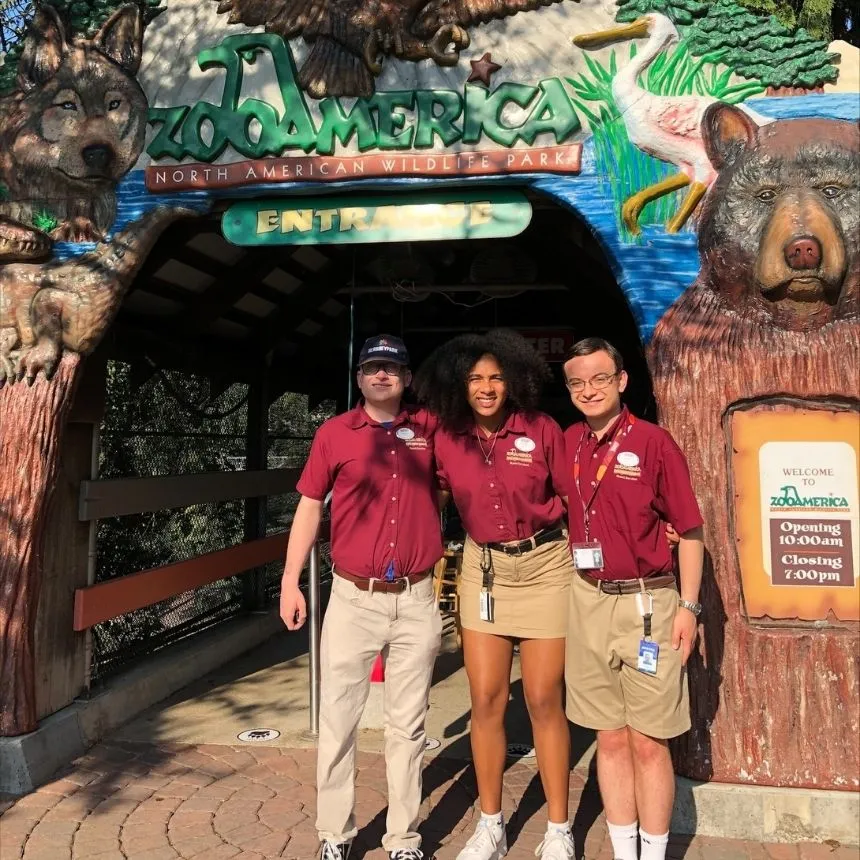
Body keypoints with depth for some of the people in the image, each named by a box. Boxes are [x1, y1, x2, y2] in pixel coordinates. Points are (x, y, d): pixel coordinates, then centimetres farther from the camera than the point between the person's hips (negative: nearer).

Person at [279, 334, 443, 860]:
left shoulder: (429, 429, 3)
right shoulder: (334, 433, 1)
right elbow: (310, 507, 5)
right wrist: (290, 581, 1)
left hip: (417, 600, 1)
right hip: (354, 598, -1)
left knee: (408, 725, 11)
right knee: (338, 720, 7)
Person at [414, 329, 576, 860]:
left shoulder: (541, 431, -11)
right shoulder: (446, 438, -5)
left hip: (544, 566, -2)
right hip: (483, 569, 3)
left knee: (544, 702, 4)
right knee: (486, 701, 7)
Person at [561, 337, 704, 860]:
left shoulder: (654, 442, -7)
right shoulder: (568, 445, 6)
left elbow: (690, 530, -4)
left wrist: (688, 606, -8)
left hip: (647, 601, -4)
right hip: (588, 602, 4)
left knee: (648, 740, 4)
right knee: (611, 737, 13)